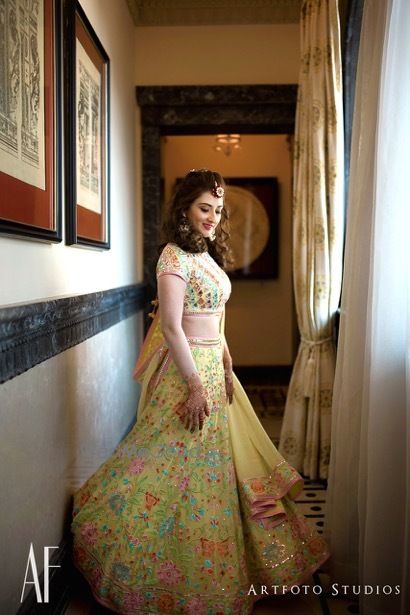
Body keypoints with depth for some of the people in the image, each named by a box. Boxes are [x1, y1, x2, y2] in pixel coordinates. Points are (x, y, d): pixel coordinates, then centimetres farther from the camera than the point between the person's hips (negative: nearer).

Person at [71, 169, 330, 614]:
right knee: (181, 465, 0)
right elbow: (171, 328, -20)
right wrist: (195, 386, -21)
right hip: (187, 369, -9)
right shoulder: (174, 257, -15)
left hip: (214, 366, 9)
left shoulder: (207, 256, 12)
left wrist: (226, 369, 13)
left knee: (216, 465, 18)